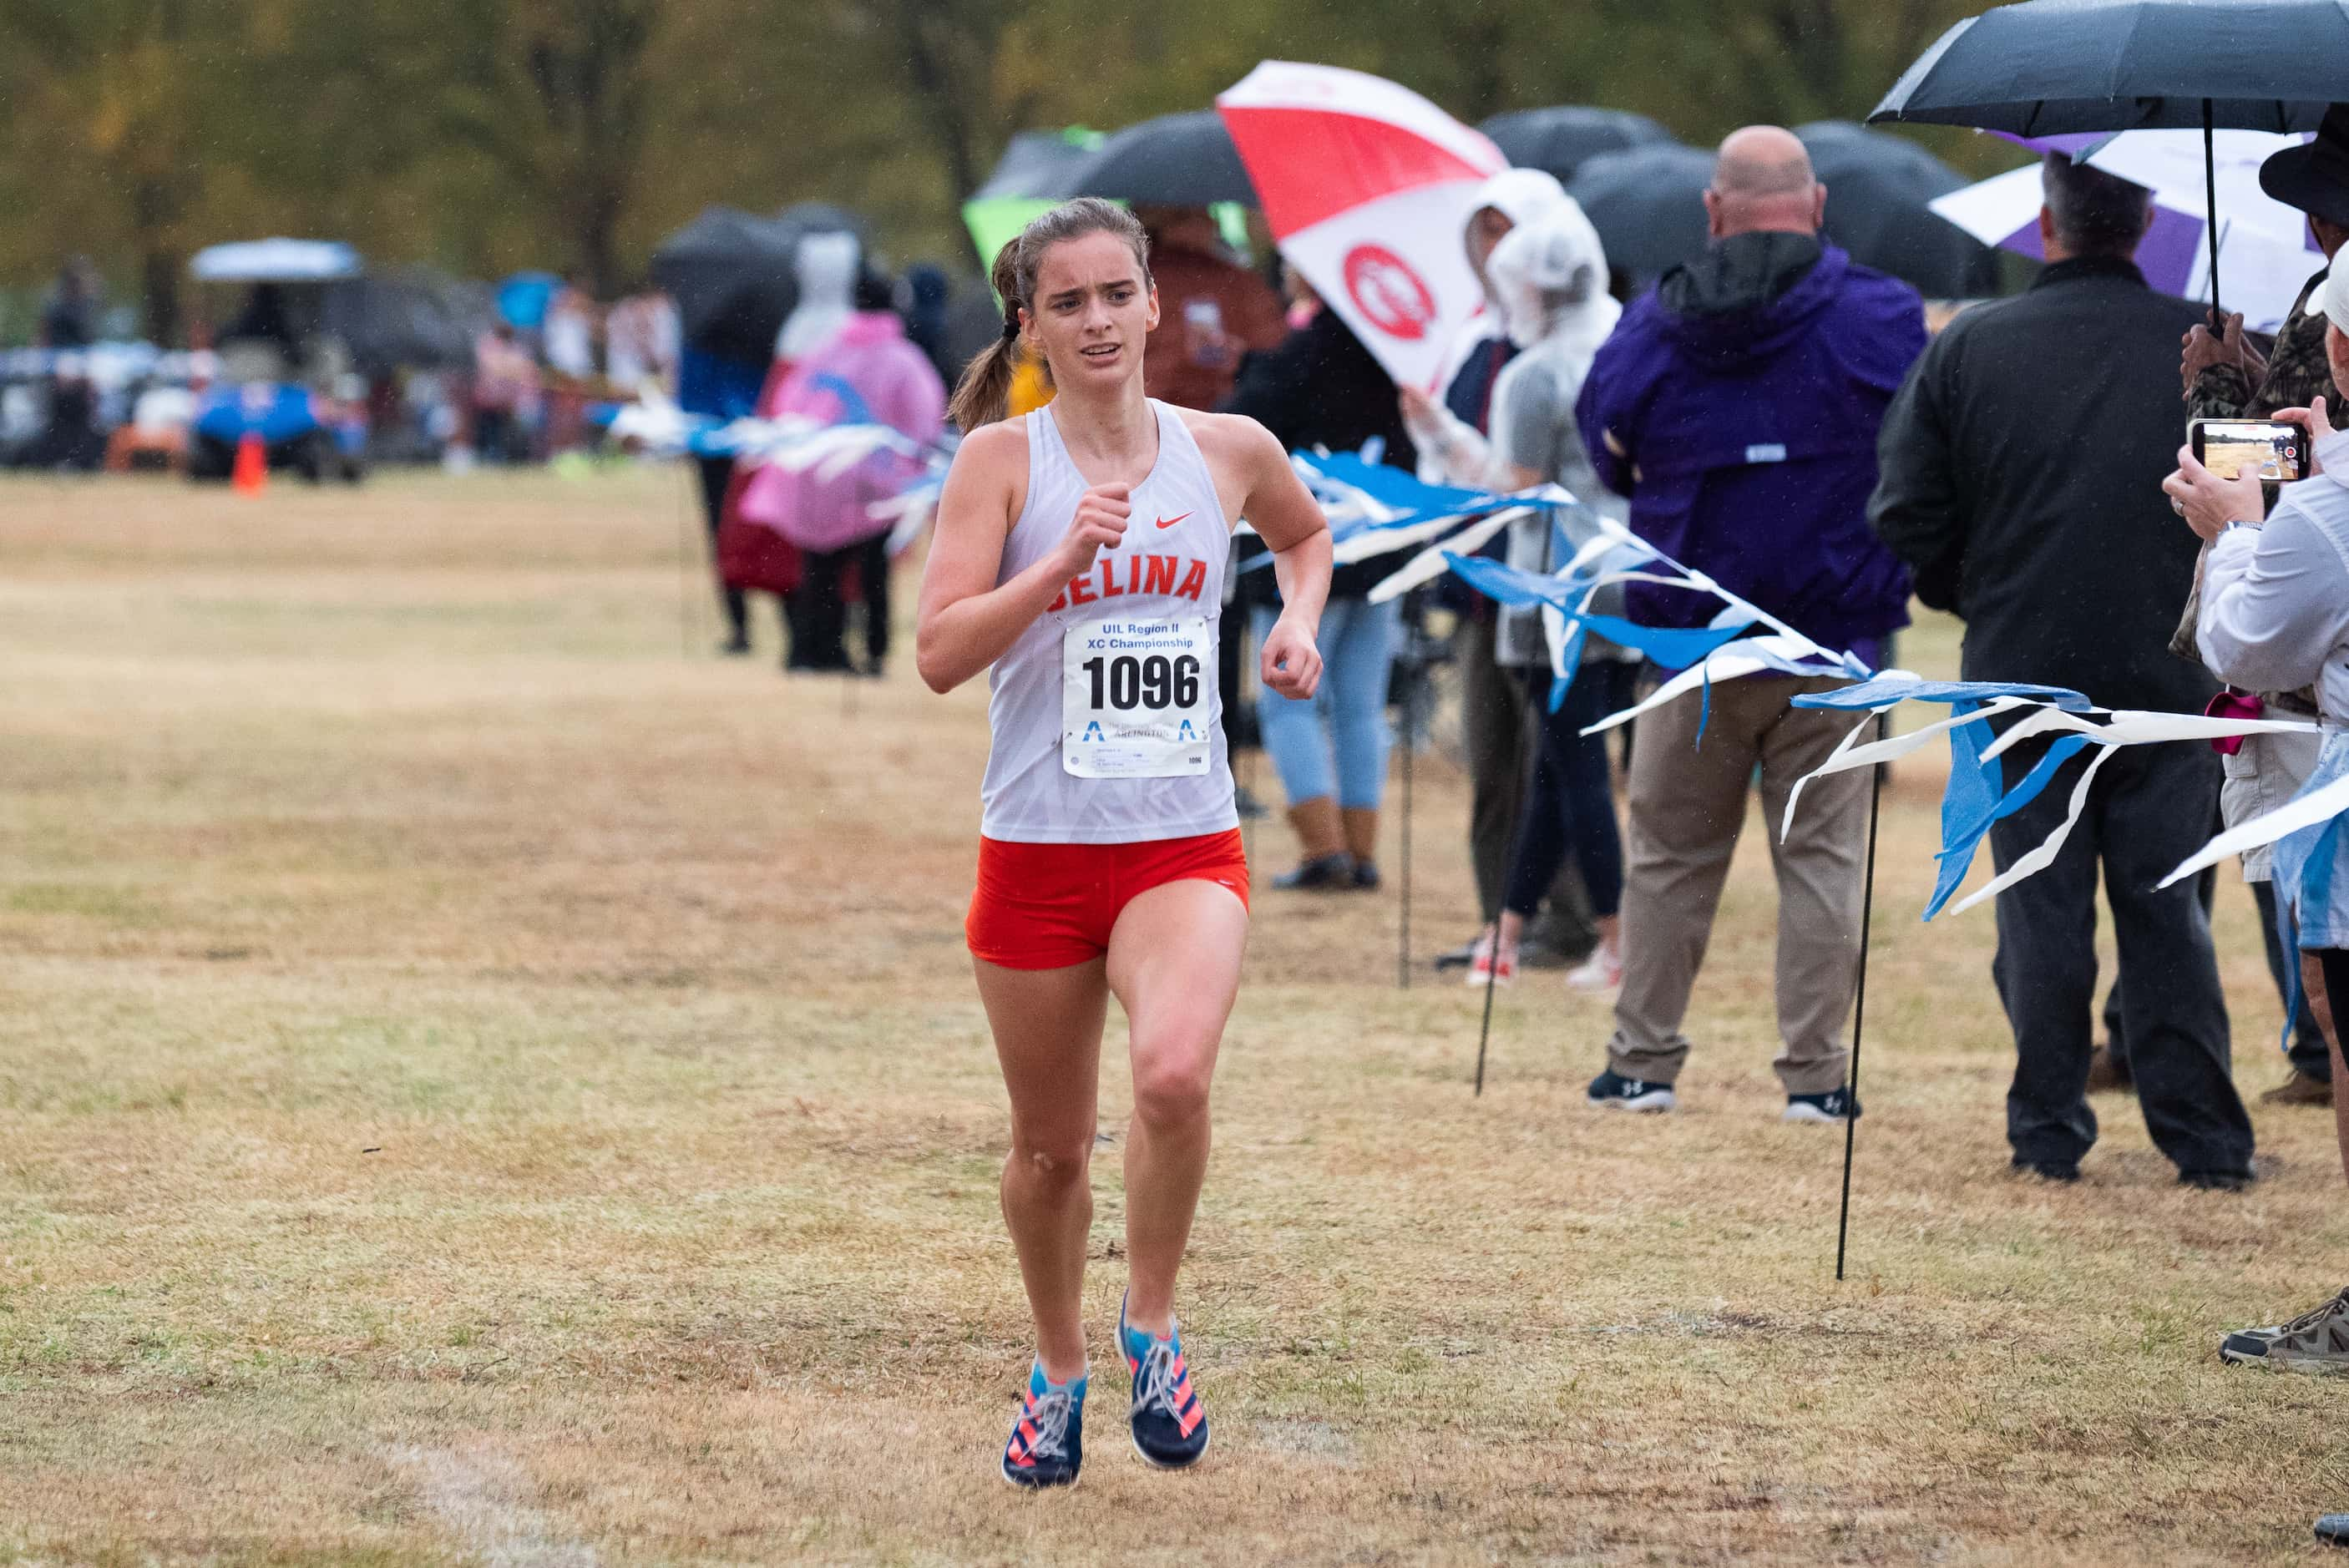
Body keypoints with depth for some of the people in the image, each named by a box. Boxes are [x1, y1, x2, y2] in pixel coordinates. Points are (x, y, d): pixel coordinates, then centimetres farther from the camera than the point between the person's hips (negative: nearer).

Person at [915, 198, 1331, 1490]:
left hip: (1185, 845, 0)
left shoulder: (1229, 450, 4)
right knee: (1051, 1144, 10)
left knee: (1175, 1073, -27)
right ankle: (1059, 1370, 35)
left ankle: (1150, 1324, -5)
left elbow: (1303, 533, 28)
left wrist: (1298, 620, 9)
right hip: (1037, 847, 0)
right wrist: (1062, 560, -23)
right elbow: (938, 653, -13)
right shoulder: (1004, 458, -4)